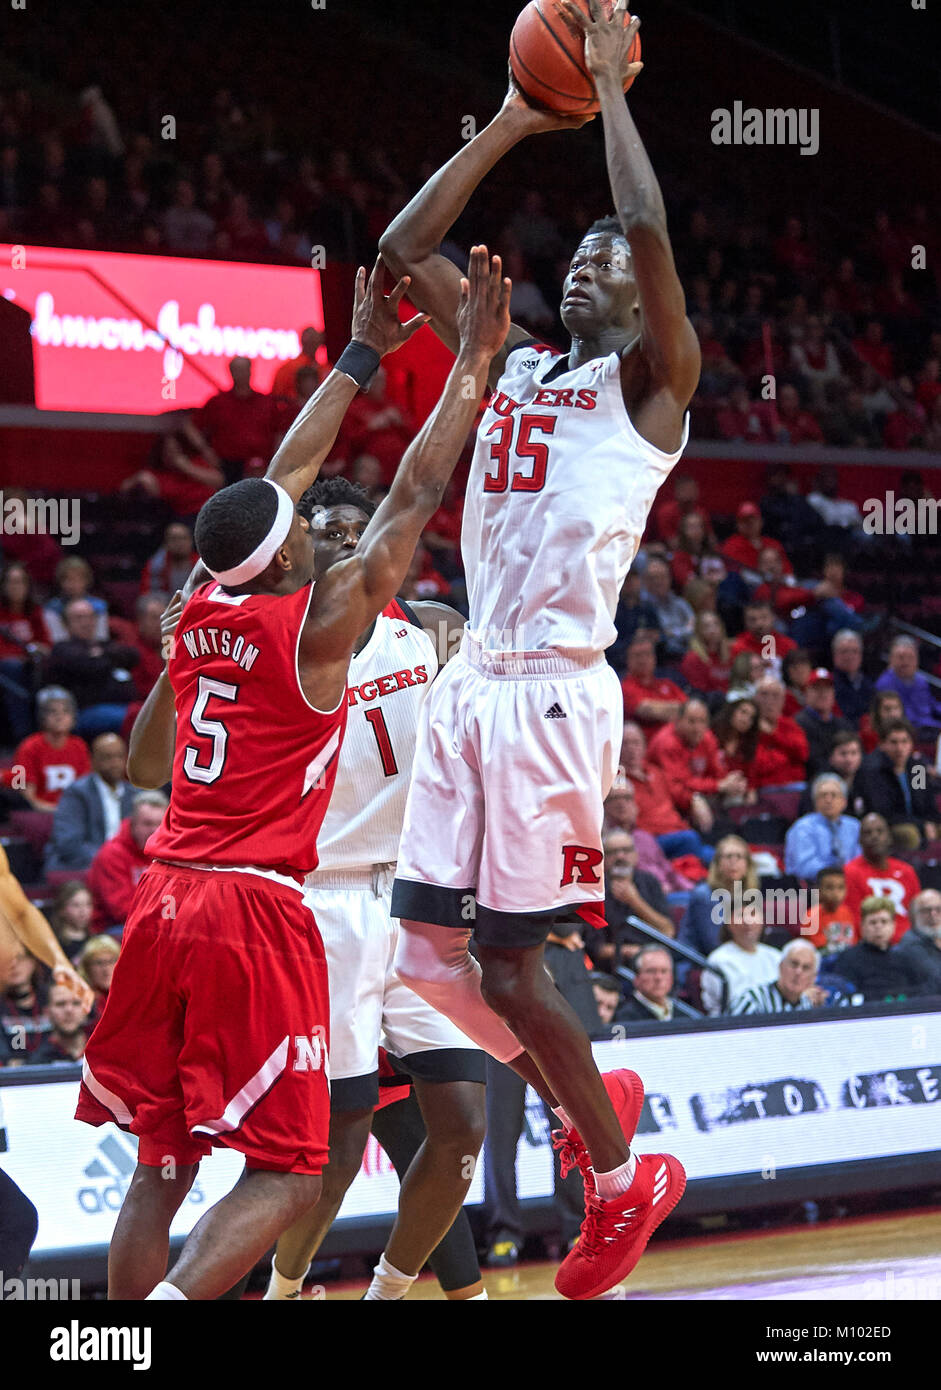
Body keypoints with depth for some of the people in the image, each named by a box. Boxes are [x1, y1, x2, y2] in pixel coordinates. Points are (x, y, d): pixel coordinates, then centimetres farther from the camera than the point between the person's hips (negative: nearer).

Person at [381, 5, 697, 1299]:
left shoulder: (652, 379, 0)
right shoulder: (513, 363, 18)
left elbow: (651, 233, -17)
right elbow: (406, 247, 16)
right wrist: (514, 124, 13)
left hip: (555, 692, -7)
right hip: (473, 680, 7)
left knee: (508, 962, -6)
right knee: (430, 949, 6)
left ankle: (622, 1181, 11)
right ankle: (584, 1102, 28)